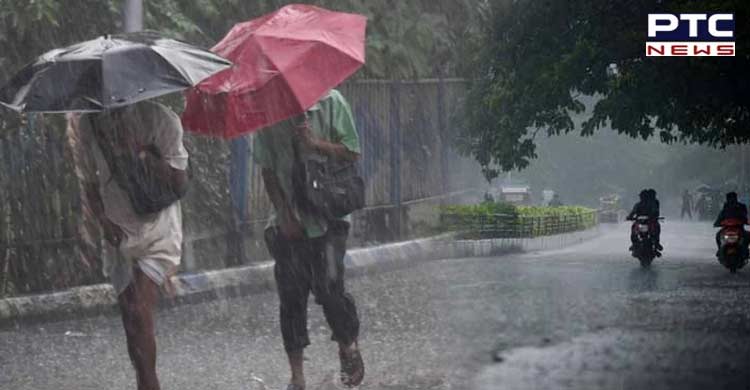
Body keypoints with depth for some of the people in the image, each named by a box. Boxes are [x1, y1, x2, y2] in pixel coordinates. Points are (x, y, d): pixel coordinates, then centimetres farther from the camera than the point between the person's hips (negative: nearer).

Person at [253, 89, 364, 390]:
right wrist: (283, 213, -4)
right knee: (291, 296, 2)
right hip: (289, 220, 2)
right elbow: (267, 168, 3)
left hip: (327, 215, -2)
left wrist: (316, 143, -19)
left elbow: (352, 153, -2)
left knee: (329, 286, -15)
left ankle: (349, 346, 13)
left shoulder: (330, 102, -2)